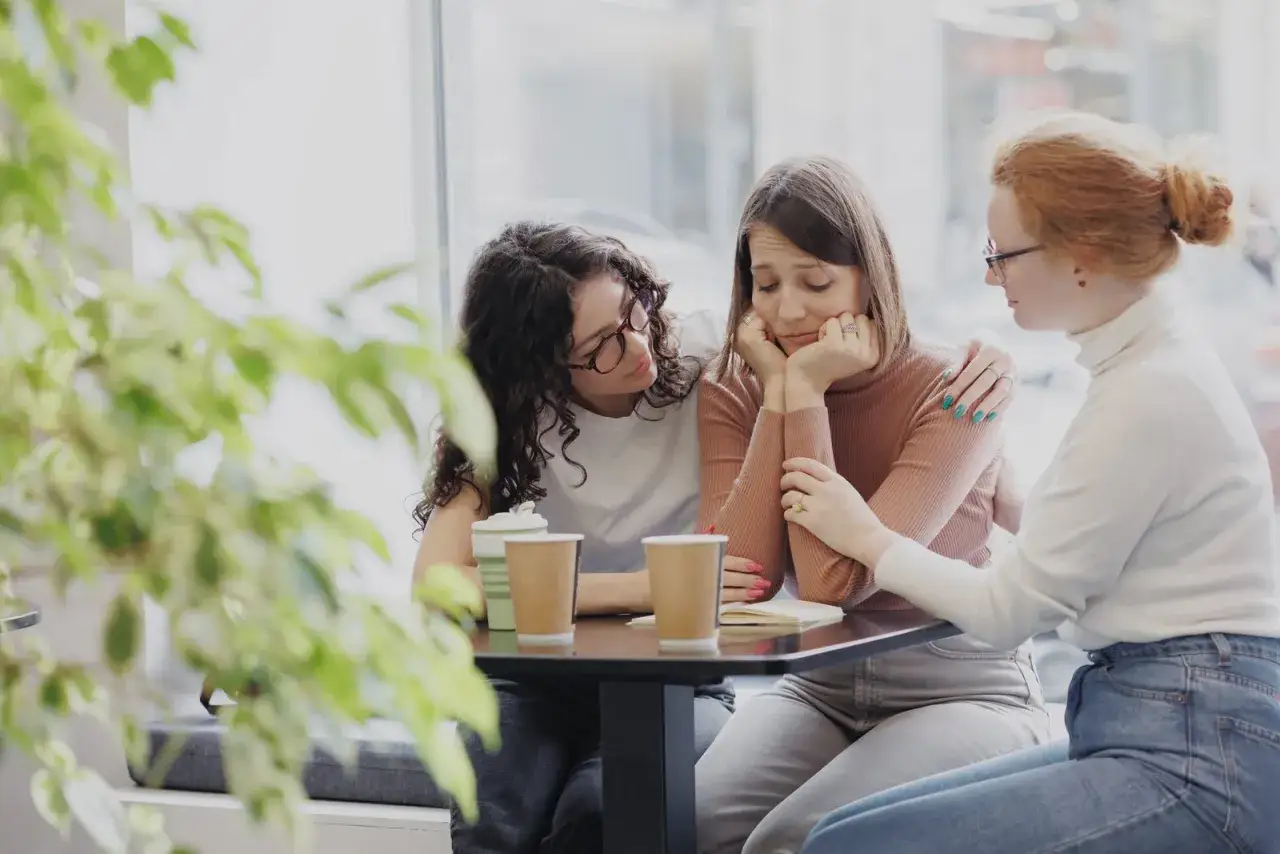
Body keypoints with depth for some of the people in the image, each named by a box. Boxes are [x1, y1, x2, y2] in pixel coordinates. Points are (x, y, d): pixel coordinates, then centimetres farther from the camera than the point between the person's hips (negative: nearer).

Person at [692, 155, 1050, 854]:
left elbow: (835, 584, -24)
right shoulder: (731, 395, -1)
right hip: (818, 691, 4)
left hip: (961, 695, -4)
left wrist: (805, 394, -22)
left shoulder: (951, 391, -14)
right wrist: (777, 394, -17)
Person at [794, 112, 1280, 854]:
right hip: (1172, 736, 10)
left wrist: (867, 538, 4)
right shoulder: (1149, 361, 14)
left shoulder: (1151, 394, -16)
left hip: (1193, 765, -10)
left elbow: (1009, 608, -11)